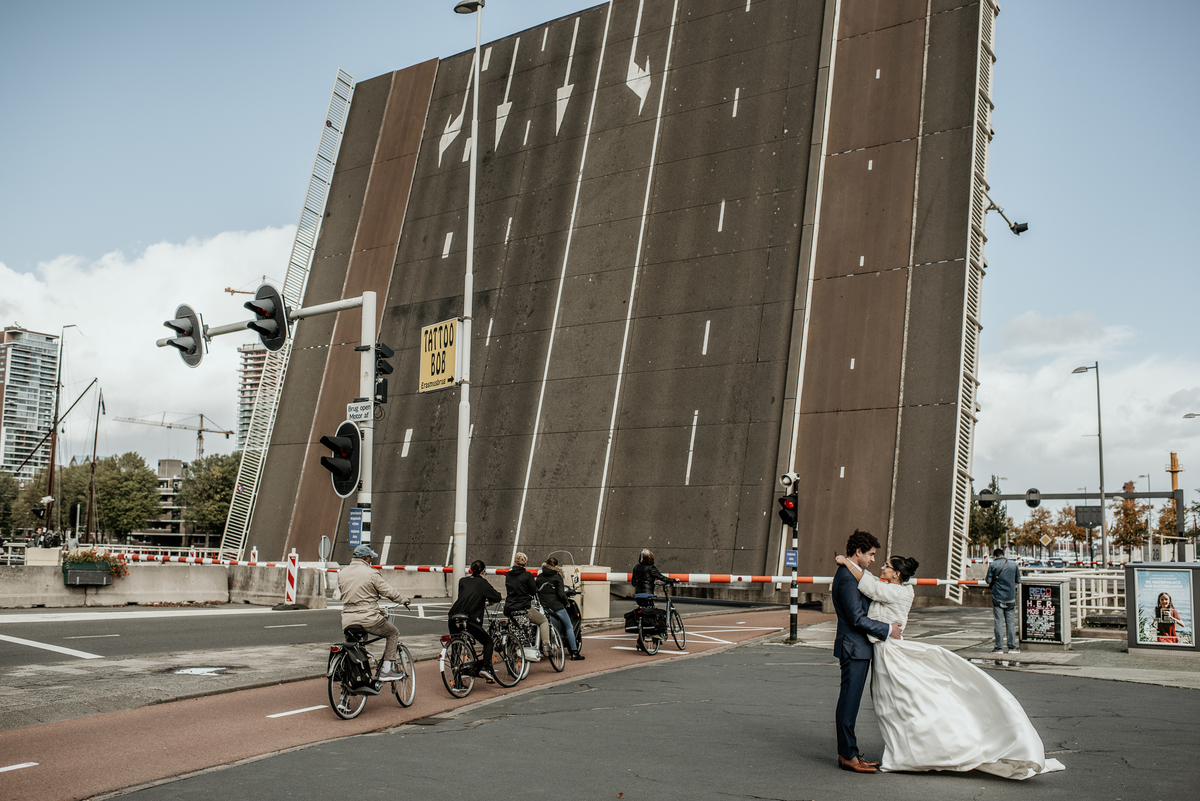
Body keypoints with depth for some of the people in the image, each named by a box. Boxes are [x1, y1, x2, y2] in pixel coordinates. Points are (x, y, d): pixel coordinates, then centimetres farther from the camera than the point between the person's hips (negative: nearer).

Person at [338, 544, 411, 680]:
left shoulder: (342, 573, 8)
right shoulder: (370, 573, -10)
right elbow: (388, 591, -6)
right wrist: (404, 600, 10)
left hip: (347, 621, 6)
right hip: (368, 618, -6)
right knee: (393, 633, 14)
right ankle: (386, 670, 8)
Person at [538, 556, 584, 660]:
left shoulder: (539, 577, 10)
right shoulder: (557, 577, -5)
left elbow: (536, 591, 11)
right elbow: (561, 594, -11)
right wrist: (565, 602, 5)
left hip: (543, 606, 6)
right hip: (556, 605, -6)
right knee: (568, 627, 4)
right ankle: (574, 653, 0)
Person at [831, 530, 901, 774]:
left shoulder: (850, 574, 15)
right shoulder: (847, 577, -18)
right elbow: (857, 618, -21)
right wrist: (887, 630, -12)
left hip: (858, 648, 11)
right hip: (854, 648, -11)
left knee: (850, 702, 13)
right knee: (849, 702, -4)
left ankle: (849, 753, 20)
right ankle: (847, 756, 3)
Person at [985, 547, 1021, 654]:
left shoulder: (993, 565, -5)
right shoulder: (1014, 564, 4)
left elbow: (988, 581, -4)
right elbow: (1018, 580, 10)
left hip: (997, 598, -2)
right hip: (1011, 597, 2)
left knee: (998, 622, 1)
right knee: (1011, 622, 9)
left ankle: (999, 647, 2)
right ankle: (1012, 647, 11)